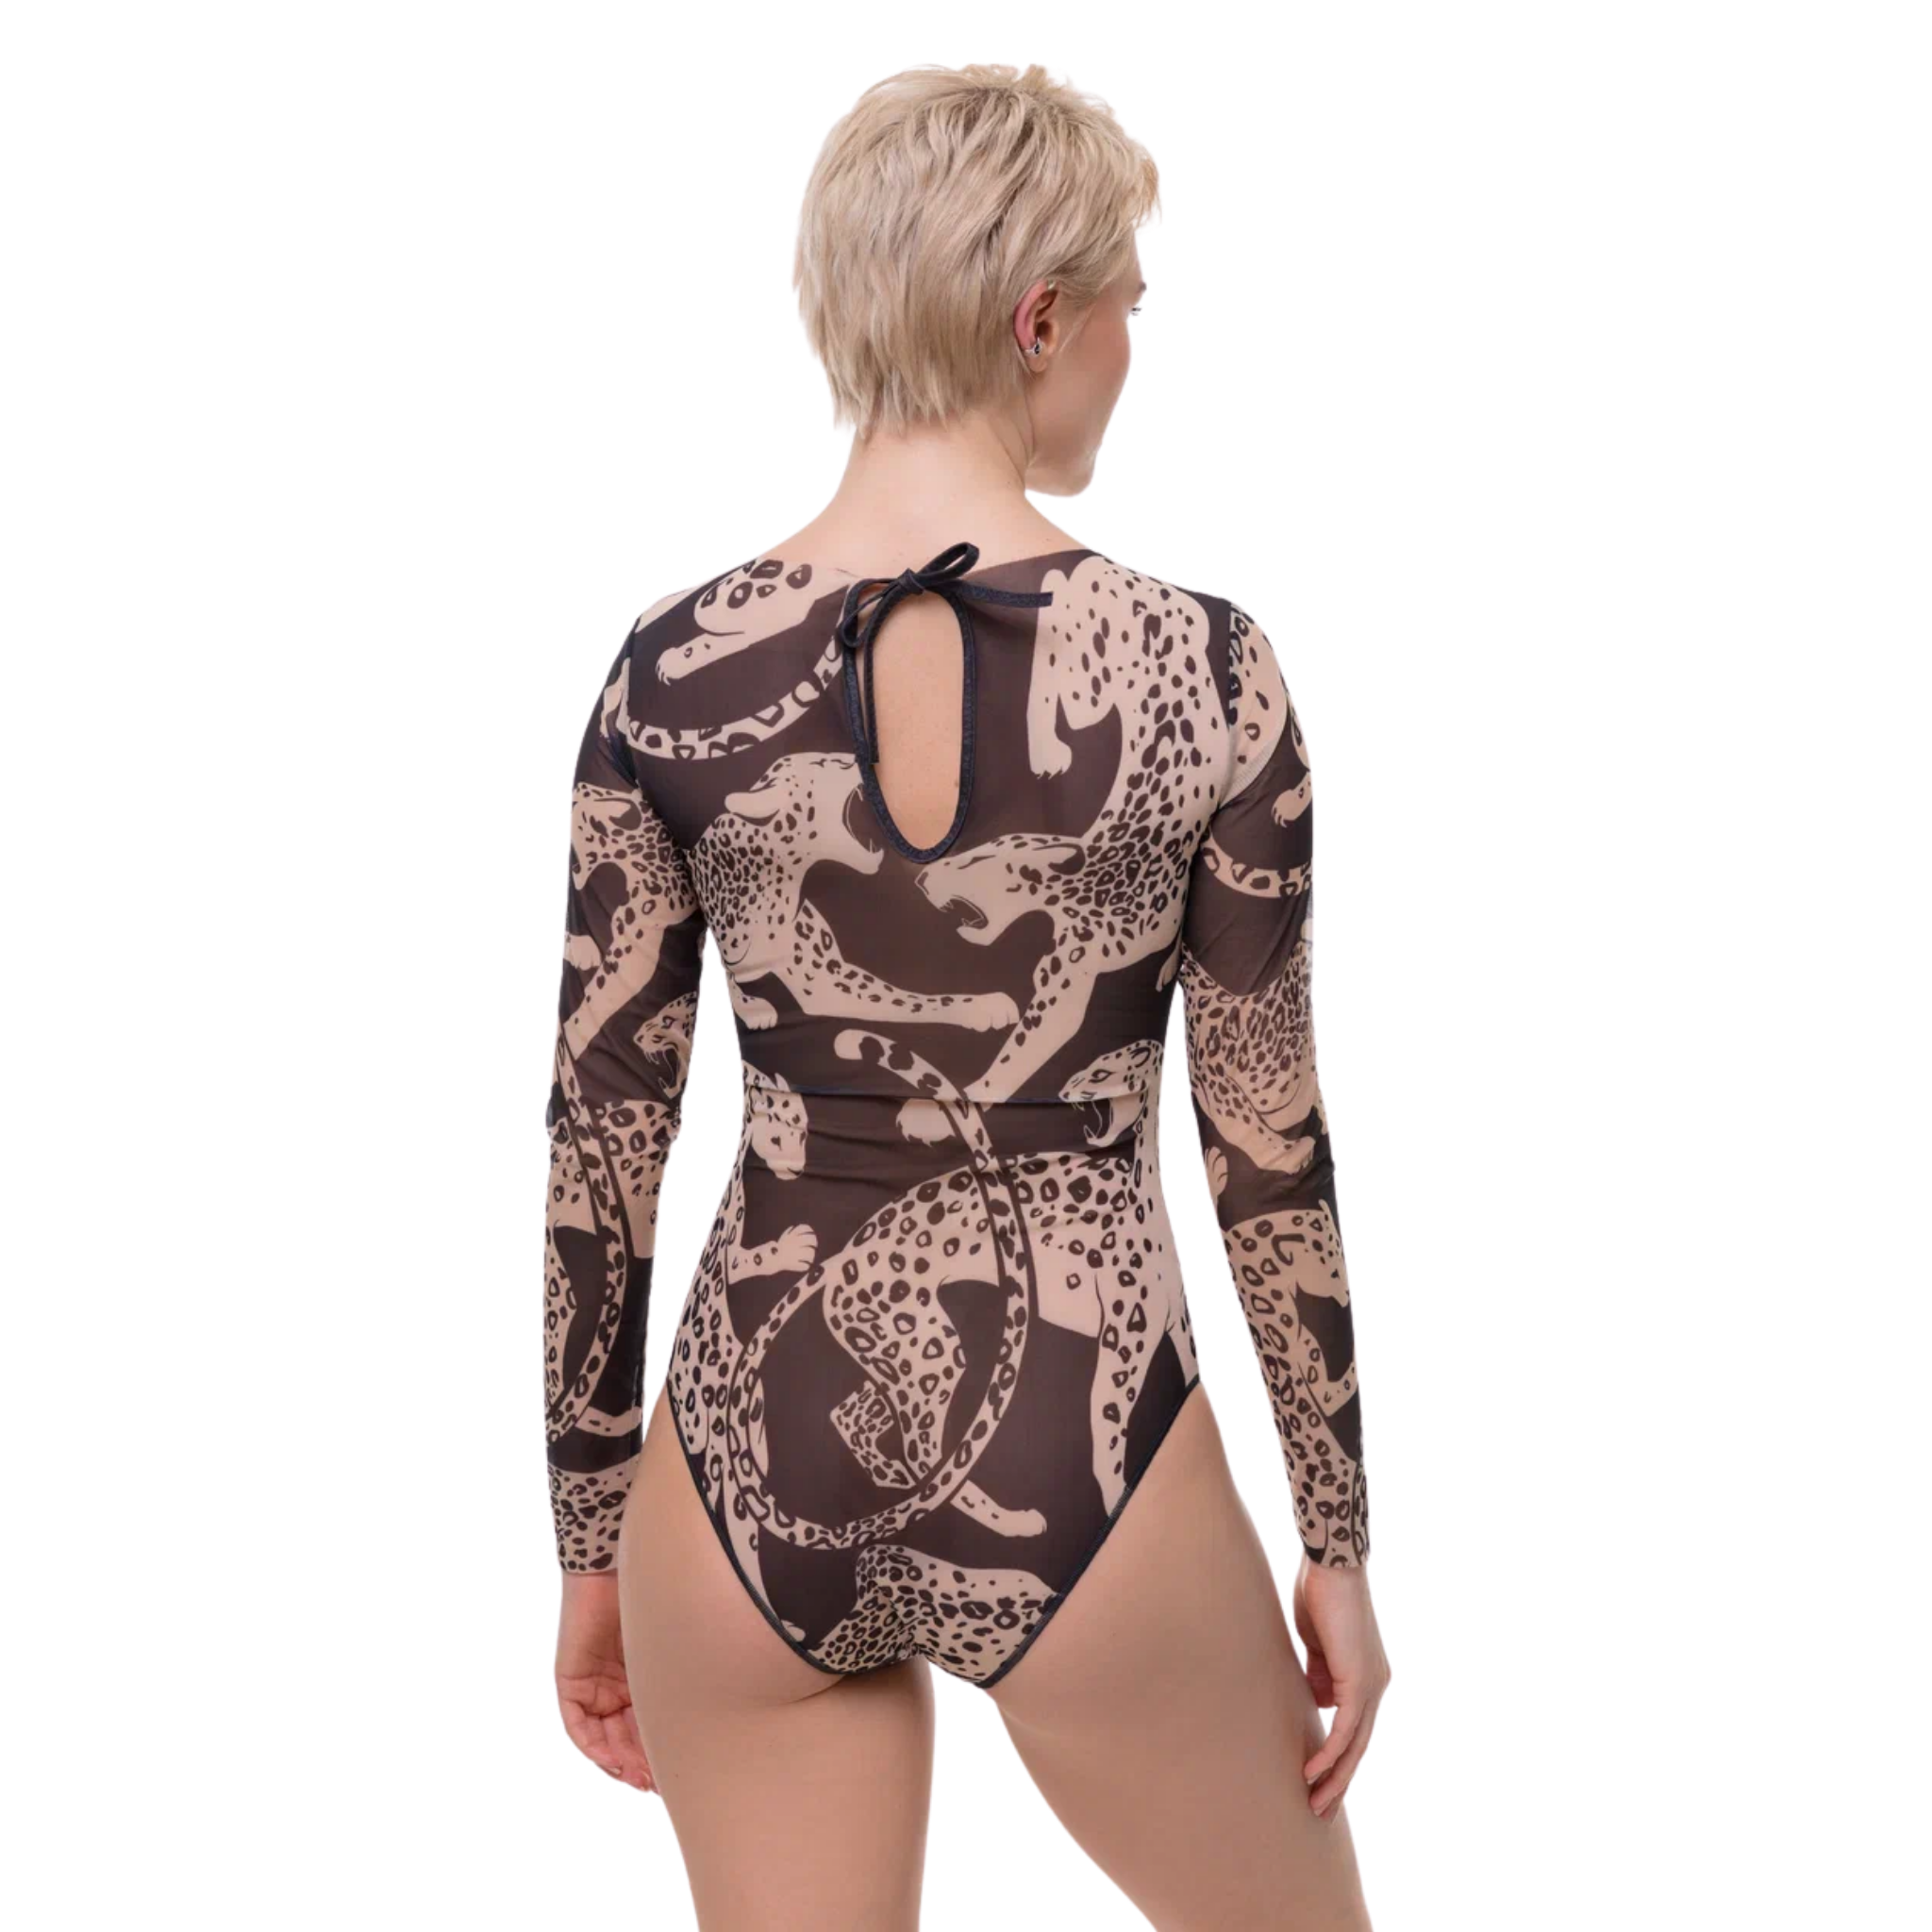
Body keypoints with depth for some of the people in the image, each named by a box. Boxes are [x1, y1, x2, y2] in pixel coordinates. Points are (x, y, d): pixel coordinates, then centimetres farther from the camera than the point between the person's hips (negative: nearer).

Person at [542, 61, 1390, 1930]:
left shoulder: (673, 670, -5)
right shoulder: (1202, 671, -11)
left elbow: (598, 1148, -1)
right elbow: (1268, 1145, -6)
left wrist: (591, 1549, 11)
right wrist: (1342, 1547, 6)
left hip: (750, 1455, 3)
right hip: (1079, 1471, -2)